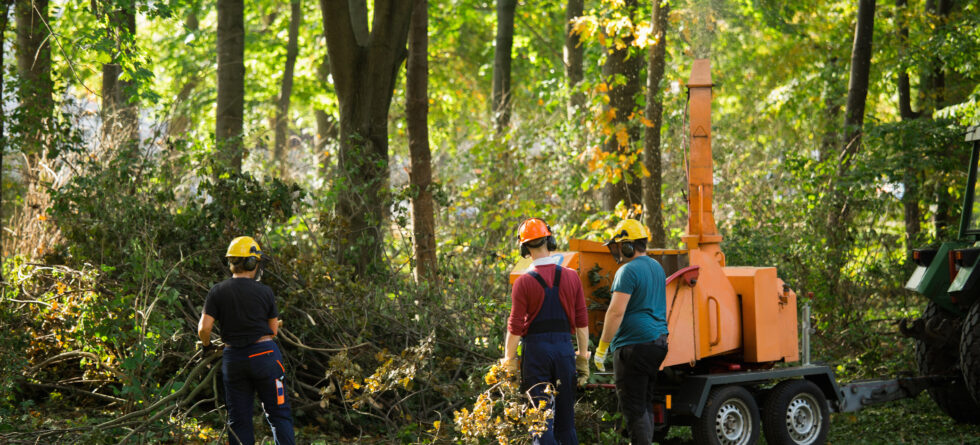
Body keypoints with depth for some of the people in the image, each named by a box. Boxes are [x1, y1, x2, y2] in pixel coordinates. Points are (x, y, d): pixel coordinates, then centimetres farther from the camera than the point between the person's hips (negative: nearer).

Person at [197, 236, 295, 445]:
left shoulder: (218, 291, -3)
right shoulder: (264, 292, -4)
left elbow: (204, 328, -7)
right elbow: (273, 331, 3)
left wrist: (206, 345, 13)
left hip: (233, 358, 2)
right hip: (264, 355, -2)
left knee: (239, 421, 8)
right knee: (278, 414, 5)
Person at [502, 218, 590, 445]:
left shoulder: (524, 282, -9)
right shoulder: (571, 277, 2)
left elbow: (515, 326, -9)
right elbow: (582, 321, 5)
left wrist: (509, 360, 1)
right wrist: (583, 356, 14)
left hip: (536, 350, -3)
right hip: (564, 347, 3)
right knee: (566, 417, 12)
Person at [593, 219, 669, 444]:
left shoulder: (628, 271, -13)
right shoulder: (656, 267, 16)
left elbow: (616, 311, -18)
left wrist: (602, 348, -14)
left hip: (634, 344, -9)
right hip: (658, 341, 9)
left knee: (633, 408, -7)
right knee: (645, 405, 14)